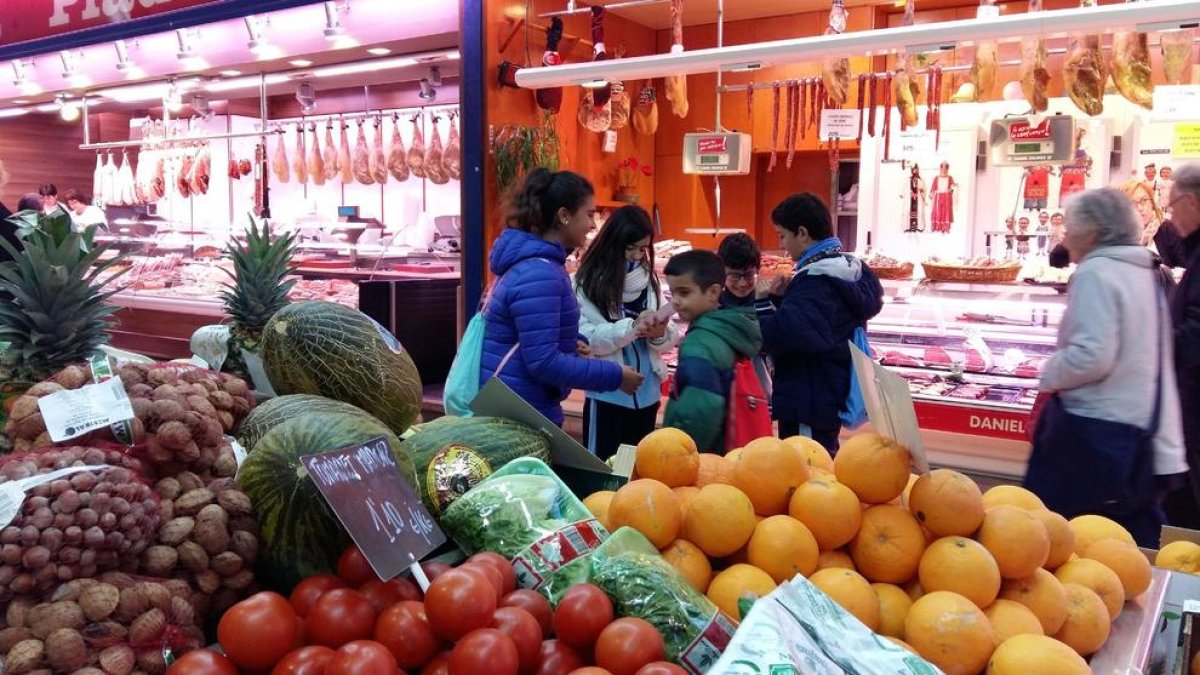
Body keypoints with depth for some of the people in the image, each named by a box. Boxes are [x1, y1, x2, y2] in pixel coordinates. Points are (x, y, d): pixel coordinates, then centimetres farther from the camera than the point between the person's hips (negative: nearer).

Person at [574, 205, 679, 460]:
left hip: (647, 393, 5)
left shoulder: (649, 279, 6)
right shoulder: (587, 283, -9)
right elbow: (583, 338, -18)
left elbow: (672, 337, 5)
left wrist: (660, 334, -16)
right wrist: (631, 328, -25)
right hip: (608, 395, -5)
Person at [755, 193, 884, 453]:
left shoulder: (817, 281, -21)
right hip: (829, 397, 10)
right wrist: (785, 297, 1)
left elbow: (780, 332, -35)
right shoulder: (847, 270, 11)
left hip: (808, 404, -10)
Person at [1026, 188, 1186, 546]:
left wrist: (1050, 376, -6)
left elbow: (1092, 356, -24)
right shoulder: (1147, 273, 14)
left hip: (1093, 429, -9)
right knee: (1134, 541, 13)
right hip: (1141, 433, 9)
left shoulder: (1095, 273, -13)